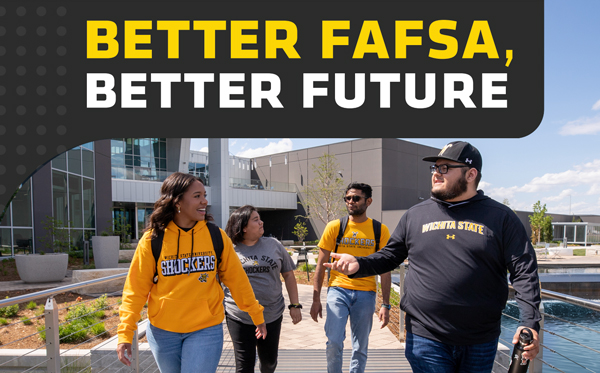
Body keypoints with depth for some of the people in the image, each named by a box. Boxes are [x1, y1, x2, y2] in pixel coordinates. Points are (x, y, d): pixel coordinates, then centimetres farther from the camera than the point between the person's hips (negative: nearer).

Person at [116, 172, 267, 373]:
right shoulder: (152, 241, -9)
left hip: (206, 329, -1)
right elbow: (136, 289, -4)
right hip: (163, 331, 1)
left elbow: (237, 279, 0)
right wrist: (125, 333, -8)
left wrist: (256, 315, 6)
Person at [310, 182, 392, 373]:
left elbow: (385, 270, 4)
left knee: (360, 347, 9)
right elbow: (321, 264, 4)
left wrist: (386, 304, -1)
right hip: (338, 289, 0)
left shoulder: (380, 230, 1)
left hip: (366, 293, 1)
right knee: (334, 341, -8)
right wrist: (316, 299, 1)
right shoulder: (334, 227, 0)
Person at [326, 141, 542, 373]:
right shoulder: (415, 215, 5)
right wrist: (358, 265, -7)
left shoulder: (500, 217, 0)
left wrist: (530, 322, -13)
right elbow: (390, 256, 11)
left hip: (481, 343, 0)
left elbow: (524, 271, -2)